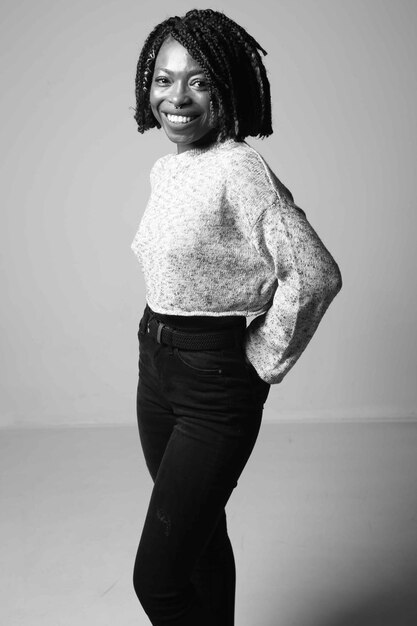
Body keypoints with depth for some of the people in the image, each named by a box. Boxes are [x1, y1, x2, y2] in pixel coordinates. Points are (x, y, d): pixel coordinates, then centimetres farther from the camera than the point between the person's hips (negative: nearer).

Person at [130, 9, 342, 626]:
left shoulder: (239, 169, -19)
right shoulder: (166, 168, 6)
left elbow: (315, 274, -24)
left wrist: (264, 361, -13)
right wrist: (161, 339, 15)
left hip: (214, 381, -8)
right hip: (155, 364, 8)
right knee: (201, 536, 23)